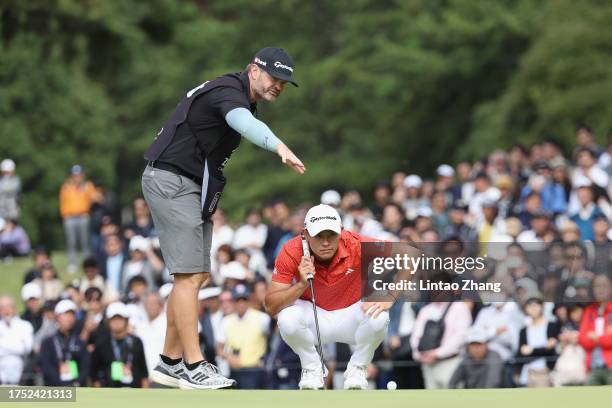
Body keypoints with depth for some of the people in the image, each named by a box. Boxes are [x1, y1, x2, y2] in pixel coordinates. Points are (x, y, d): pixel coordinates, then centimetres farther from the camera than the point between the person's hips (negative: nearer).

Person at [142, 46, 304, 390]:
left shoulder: (239, 95, 14)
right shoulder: (228, 92, -19)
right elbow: (246, 124, -42)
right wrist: (279, 146, -62)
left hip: (194, 186, 10)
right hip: (172, 182, -10)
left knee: (197, 275, 10)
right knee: (189, 275, -15)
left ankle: (170, 363, 15)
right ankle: (194, 368, -18)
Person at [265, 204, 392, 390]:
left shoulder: (356, 246, -25)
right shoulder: (291, 252, -22)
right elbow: (271, 307, -22)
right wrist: (302, 285, -38)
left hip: (350, 316, 0)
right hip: (312, 317, 0)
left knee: (378, 318, -32)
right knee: (287, 318, -32)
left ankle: (357, 369, -2)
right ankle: (312, 368, -1)